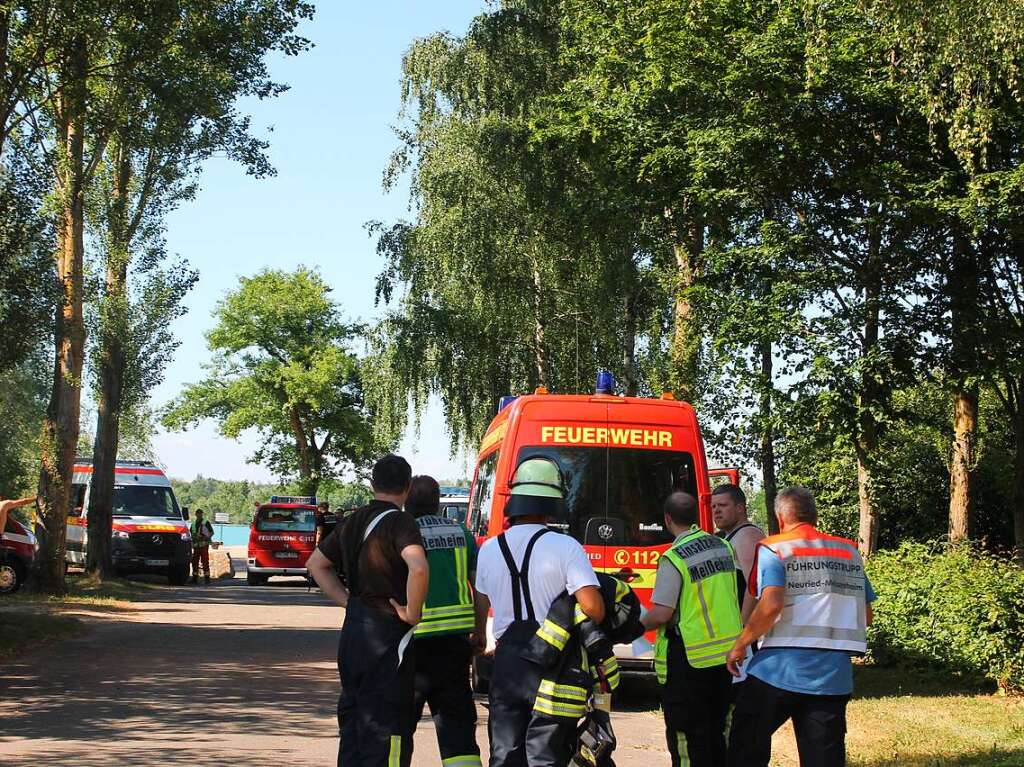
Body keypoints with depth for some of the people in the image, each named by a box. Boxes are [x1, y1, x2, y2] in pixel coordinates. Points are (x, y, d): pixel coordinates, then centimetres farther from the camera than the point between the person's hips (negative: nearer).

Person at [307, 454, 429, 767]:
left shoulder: (353, 521, 11)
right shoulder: (399, 522, -13)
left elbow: (316, 562, 23)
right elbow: (418, 568, -31)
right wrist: (412, 613, -17)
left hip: (353, 632, 8)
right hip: (387, 635, -8)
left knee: (353, 715, 16)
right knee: (387, 726, -4)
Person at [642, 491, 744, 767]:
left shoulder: (674, 558, -16)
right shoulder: (723, 547, 5)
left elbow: (662, 614, -18)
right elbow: (738, 594, 17)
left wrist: (638, 625, 0)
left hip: (689, 658, -7)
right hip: (727, 653, 7)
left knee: (687, 734, 1)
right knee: (717, 729, 17)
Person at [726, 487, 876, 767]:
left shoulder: (774, 549, -3)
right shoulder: (850, 552, 12)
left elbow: (771, 605, -18)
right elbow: (866, 616, 14)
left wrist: (740, 646, -6)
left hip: (778, 670, -4)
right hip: (833, 676, 4)